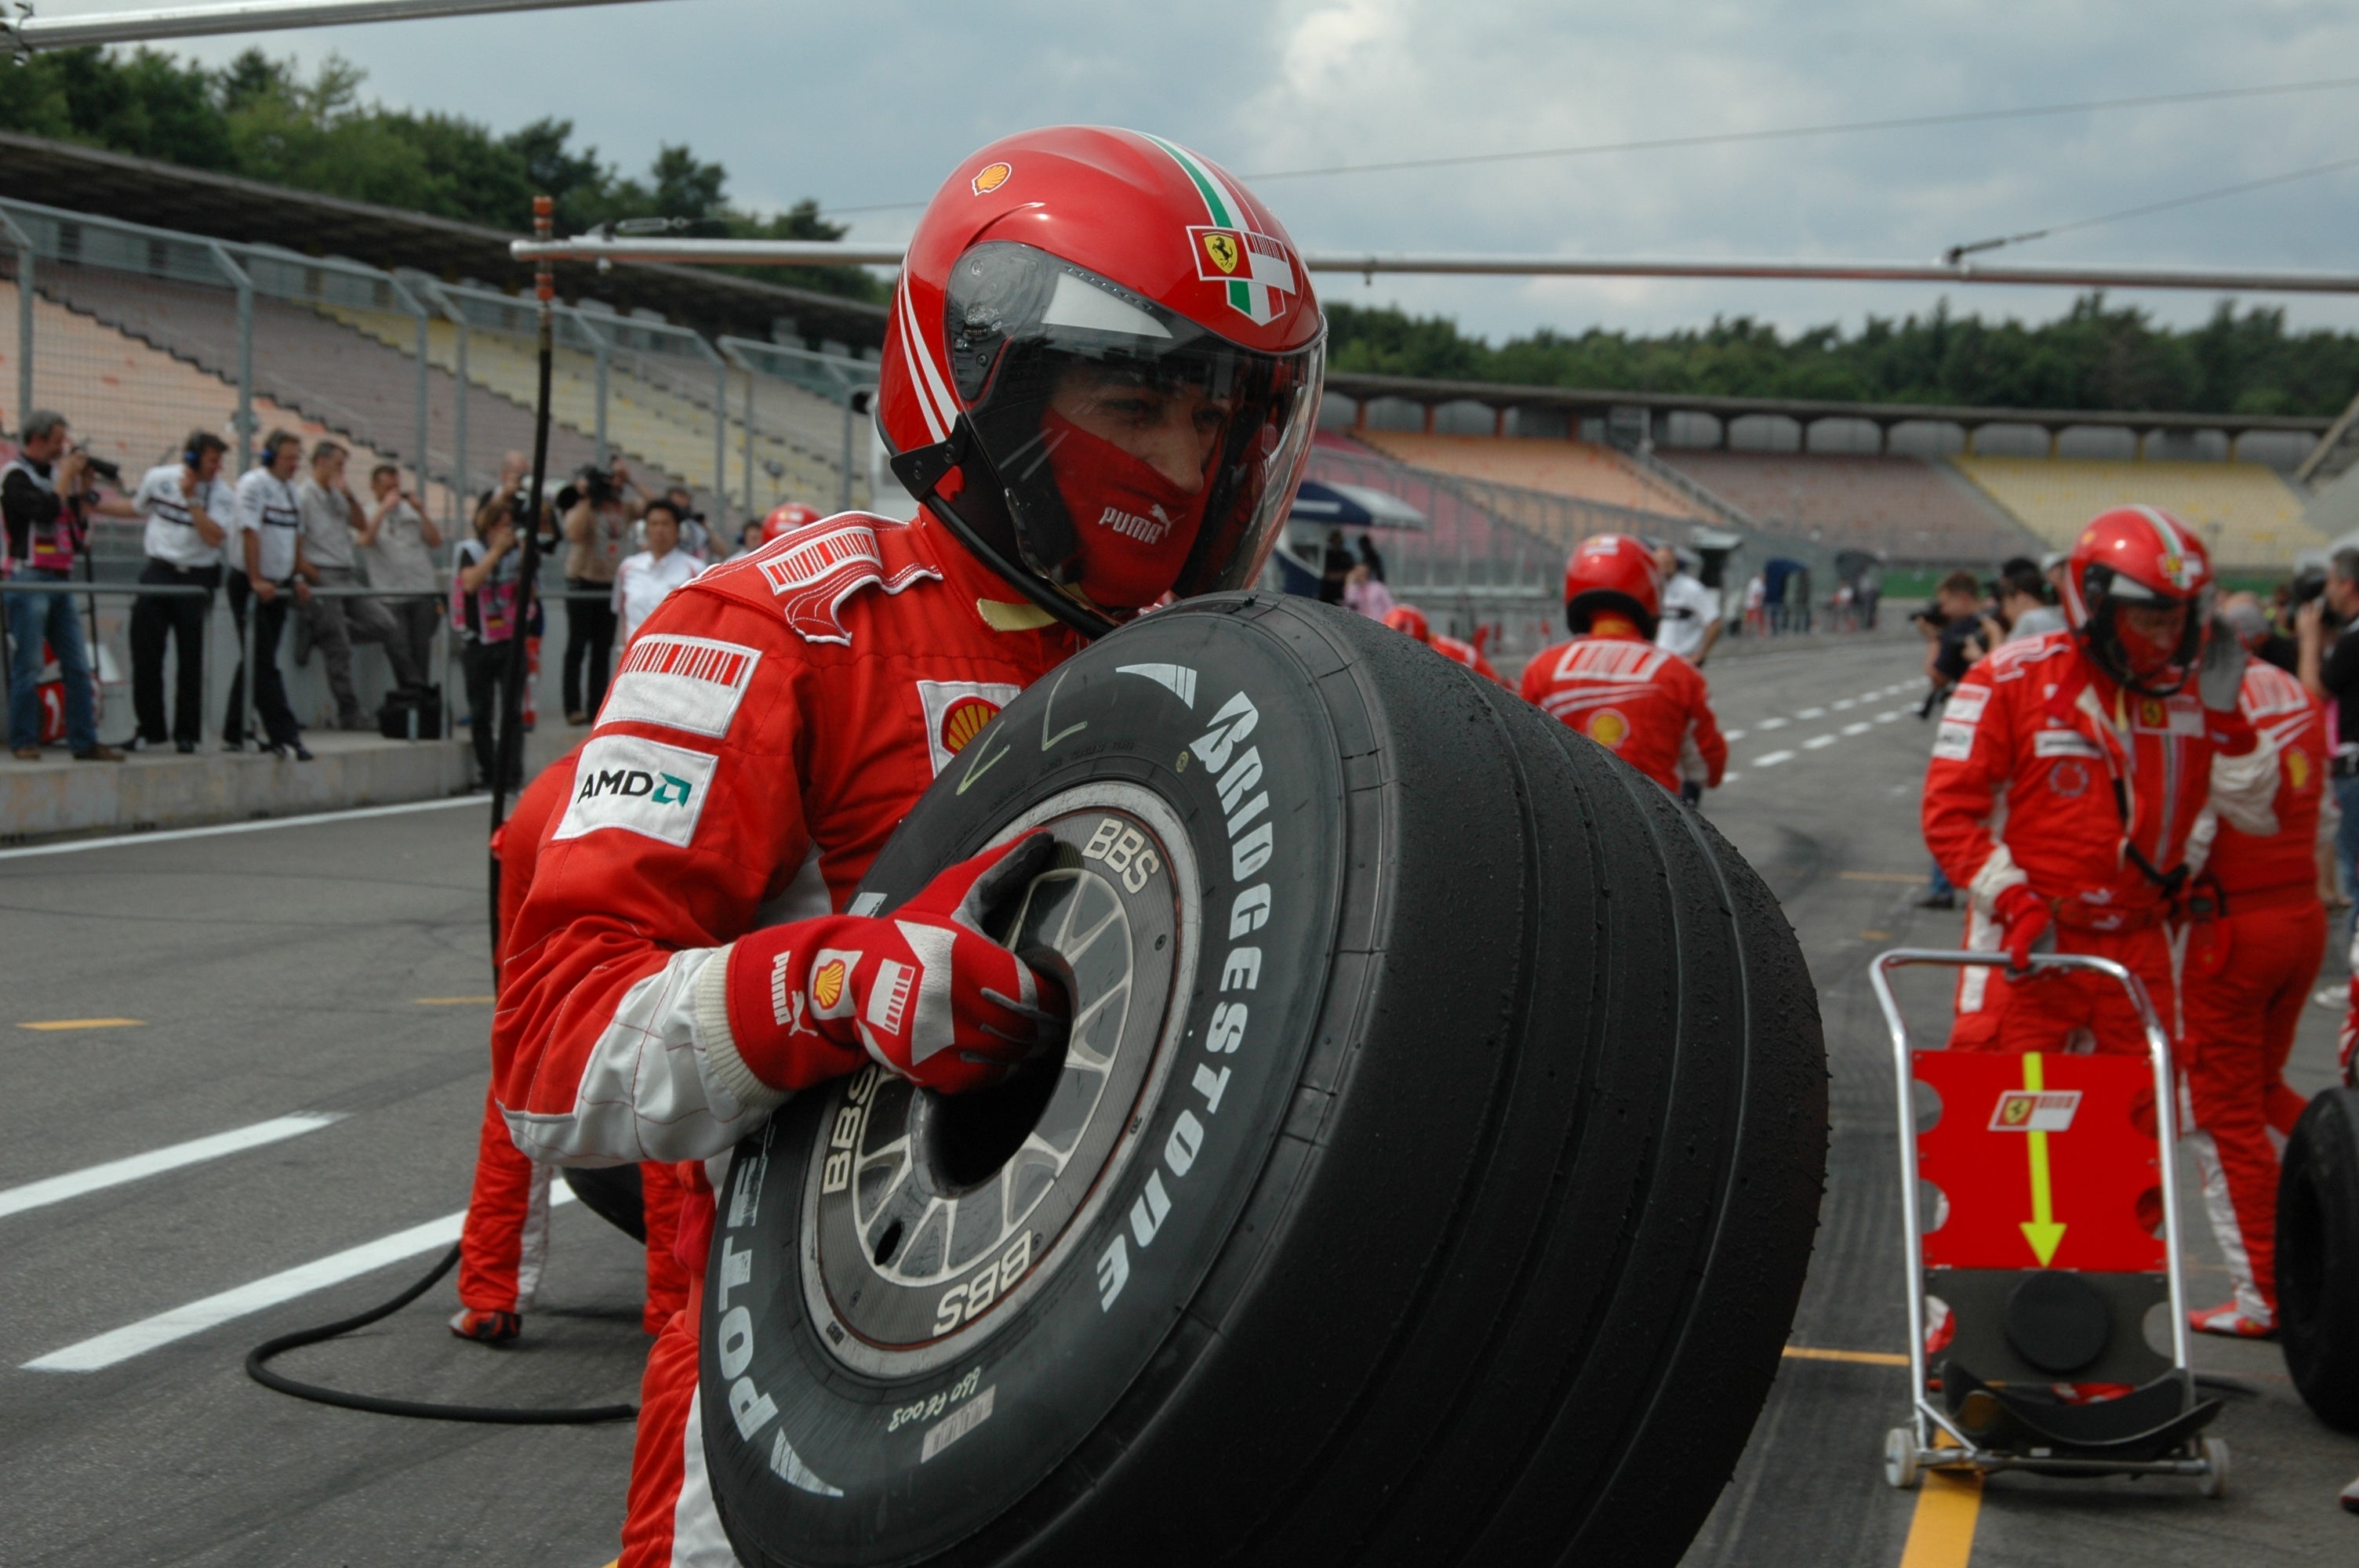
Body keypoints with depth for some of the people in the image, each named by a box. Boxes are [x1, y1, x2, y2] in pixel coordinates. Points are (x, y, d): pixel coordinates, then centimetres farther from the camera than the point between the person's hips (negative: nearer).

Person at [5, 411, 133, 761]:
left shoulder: (54, 471, 18)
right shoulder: (15, 476, -6)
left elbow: (78, 514, 18)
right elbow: (46, 510, -20)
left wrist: (84, 482, 6)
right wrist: (67, 476, -9)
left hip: (59, 579, 8)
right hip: (28, 578, -8)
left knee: (77, 666, 4)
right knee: (28, 666, -6)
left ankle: (84, 743, 6)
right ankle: (24, 742, 0)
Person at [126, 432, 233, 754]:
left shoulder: (222, 496, -4)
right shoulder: (157, 479, 2)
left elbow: (214, 537, -18)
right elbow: (138, 508, 21)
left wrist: (191, 500, -18)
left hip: (196, 579, -1)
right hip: (158, 573, 2)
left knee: (191, 659, 0)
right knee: (146, 653, 1)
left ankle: (186, 733, 10)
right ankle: (149, 729, 11)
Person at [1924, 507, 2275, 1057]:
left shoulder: (2189, 690, 7)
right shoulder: (2012, 680, -6)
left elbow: (2254, 812, 10)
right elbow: (1949, 811, -7)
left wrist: (2226, 718, -4)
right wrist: (2014, 903, -17)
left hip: (2136, 950, 4)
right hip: (2029, 949, -4)